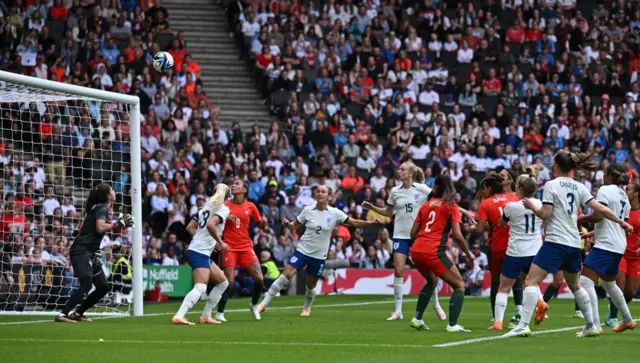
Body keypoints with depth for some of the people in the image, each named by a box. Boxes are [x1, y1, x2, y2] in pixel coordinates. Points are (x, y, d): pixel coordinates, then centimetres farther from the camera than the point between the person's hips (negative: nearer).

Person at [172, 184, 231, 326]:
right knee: (200, 288, -22)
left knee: (223, 283, 17)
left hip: (194, 249, 9)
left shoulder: (207, 206, 18)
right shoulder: (223, 209, -6)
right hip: (201, 253, -9)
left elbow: (189, 227, 18)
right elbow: (210, 224, -24)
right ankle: (178, 316, -37)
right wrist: (220, 242, -15)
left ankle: (205, 316, 14)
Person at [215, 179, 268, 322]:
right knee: (229, 282, -11)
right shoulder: (225, 205, 0)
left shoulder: (250, 206, 5)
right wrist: (225, 217, -18)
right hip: (230, 248, -3)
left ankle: (253, 305, 20)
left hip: (246, 248, 3)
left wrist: (264, 222, -8)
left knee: (259, 279, -6)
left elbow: (260, 225, 15)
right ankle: (219, 313, 2)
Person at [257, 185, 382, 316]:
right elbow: (295, 225, 6)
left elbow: (355, 223, -4)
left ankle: (307, 308, 39)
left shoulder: (335, 213, -6)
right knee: (286, 274, -16)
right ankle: (264, 303, -11)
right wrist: (287, 224, -16)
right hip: (303, 250, 0)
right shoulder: (307, 211, -3)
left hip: (319, 255, 0)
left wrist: (371, 222, -18)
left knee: (311, 285, 10)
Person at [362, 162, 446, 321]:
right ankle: (398, 311, 0)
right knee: (398, 271, -6)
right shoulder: (395, 191, 4)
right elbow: (389, 212, 16)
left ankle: (436, 305, 20)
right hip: (400, 235, 2)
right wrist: (371, 207, 5)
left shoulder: (422, 189, -7)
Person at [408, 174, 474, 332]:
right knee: (459, 285, 5)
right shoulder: (452, 207, 1)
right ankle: (452, 324, -8)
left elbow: (413, 233, 15)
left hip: (416, 251, 6)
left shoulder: (426, 205, 15)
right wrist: (468, 253, 6)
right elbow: (457, 235, -8)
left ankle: (417, 319, 26)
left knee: (432, 281, 32)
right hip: (433, 252, -6)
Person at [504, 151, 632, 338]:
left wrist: (531, 206, 7)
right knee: (575, 285, 24)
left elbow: (545, 214, -12)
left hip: (555, 242, -7)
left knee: (531, 281, -9)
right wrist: (622, 222, 15)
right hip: (574, 244, 7)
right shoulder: (579, 187, 10)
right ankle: (591, 327, 27)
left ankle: (523, 325, -22)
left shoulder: (551, 185, -6)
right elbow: (600, 209, 6)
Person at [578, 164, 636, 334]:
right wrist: (592, 234, 23)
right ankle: (627, 320, 39)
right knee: (608, 283, 28)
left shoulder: (605, 190, -9)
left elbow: (598, 216, -20)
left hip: (605, 244, -9)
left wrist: (581, 219, -2)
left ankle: (595, 325, -25)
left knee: (586, 281, -14)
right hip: (619, 245, 9)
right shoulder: (624, 195, 17)